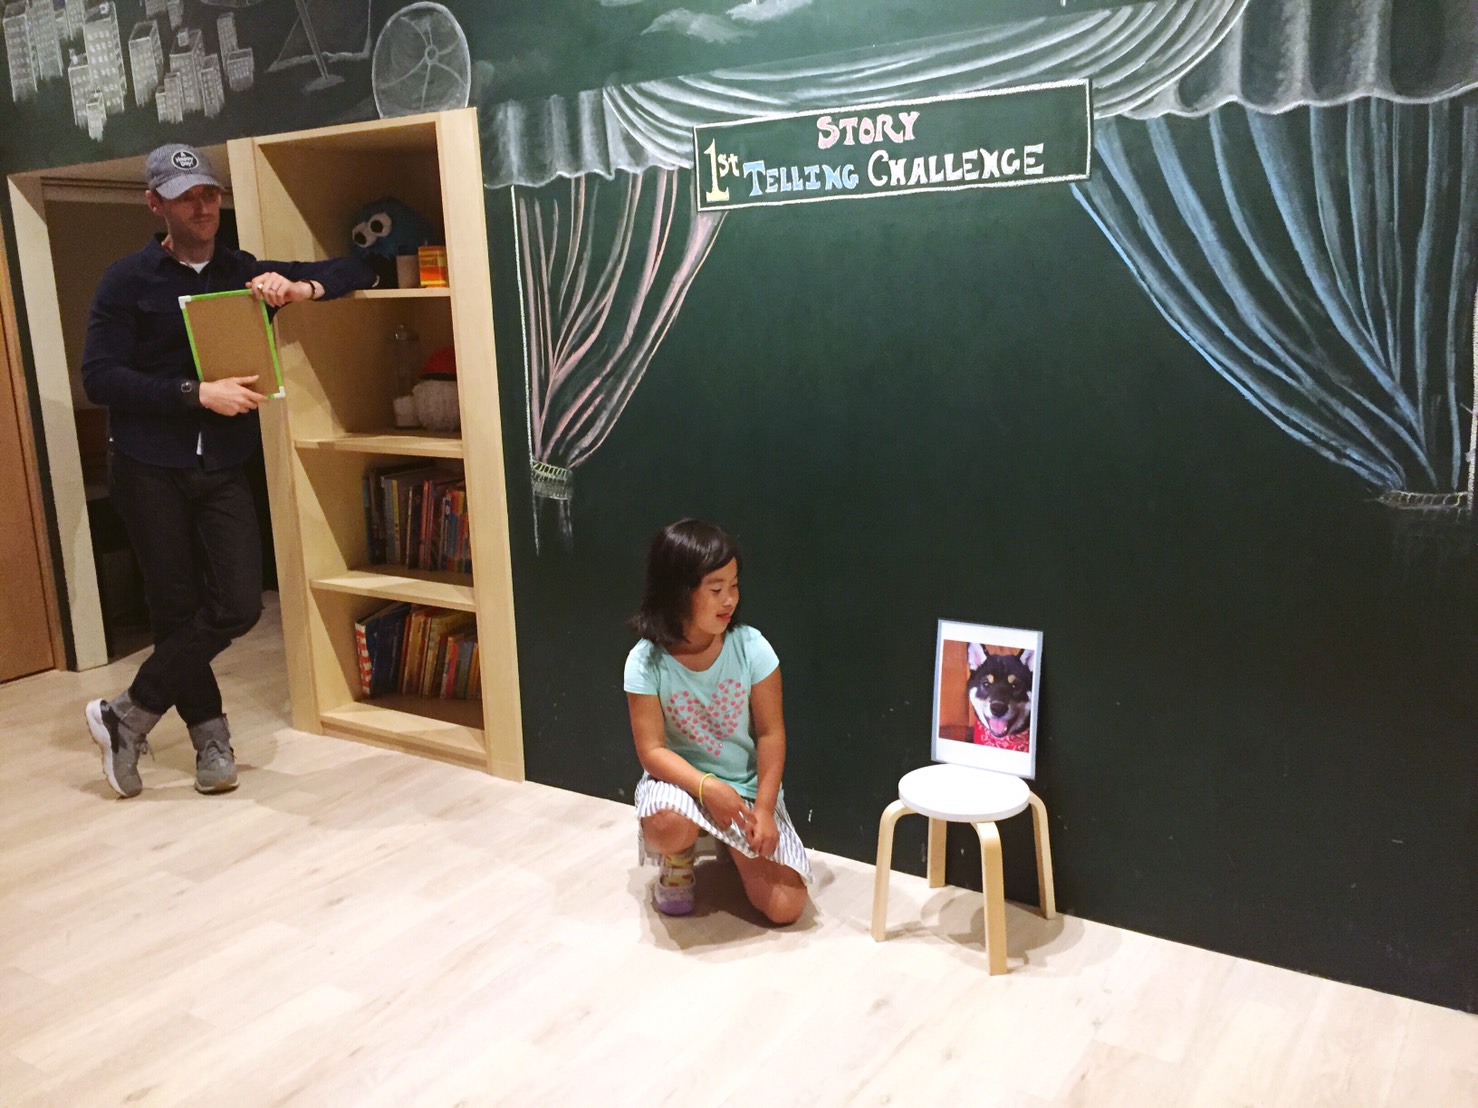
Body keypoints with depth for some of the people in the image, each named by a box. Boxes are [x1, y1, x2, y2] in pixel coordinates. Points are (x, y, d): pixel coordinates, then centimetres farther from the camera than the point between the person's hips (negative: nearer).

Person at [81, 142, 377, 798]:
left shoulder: (247, 273, 9)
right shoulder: (128, 281, 0)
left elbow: (354, 272, 12)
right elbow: (98, 377, -10)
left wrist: (300, 288, -10)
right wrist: (197, 394, -20)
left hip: (224, 470, 3)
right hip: (149, 468, -3)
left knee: (239, 606, -6)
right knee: (177, 608, 2)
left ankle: (128, 715, 11)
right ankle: (210, 735, 20)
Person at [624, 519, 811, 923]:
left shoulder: (751, 648, -16)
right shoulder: (646, 662, -17)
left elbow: (771, 733, -10)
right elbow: (652, 749, -16)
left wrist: (763, 808, -16)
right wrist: (707, 787, -30)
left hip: (748, 786, 1)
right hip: (681, 779, -1)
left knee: (785, 907, -10)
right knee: (668, 824, -38)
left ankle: (733, 844, 23)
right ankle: (677, 864, 2)